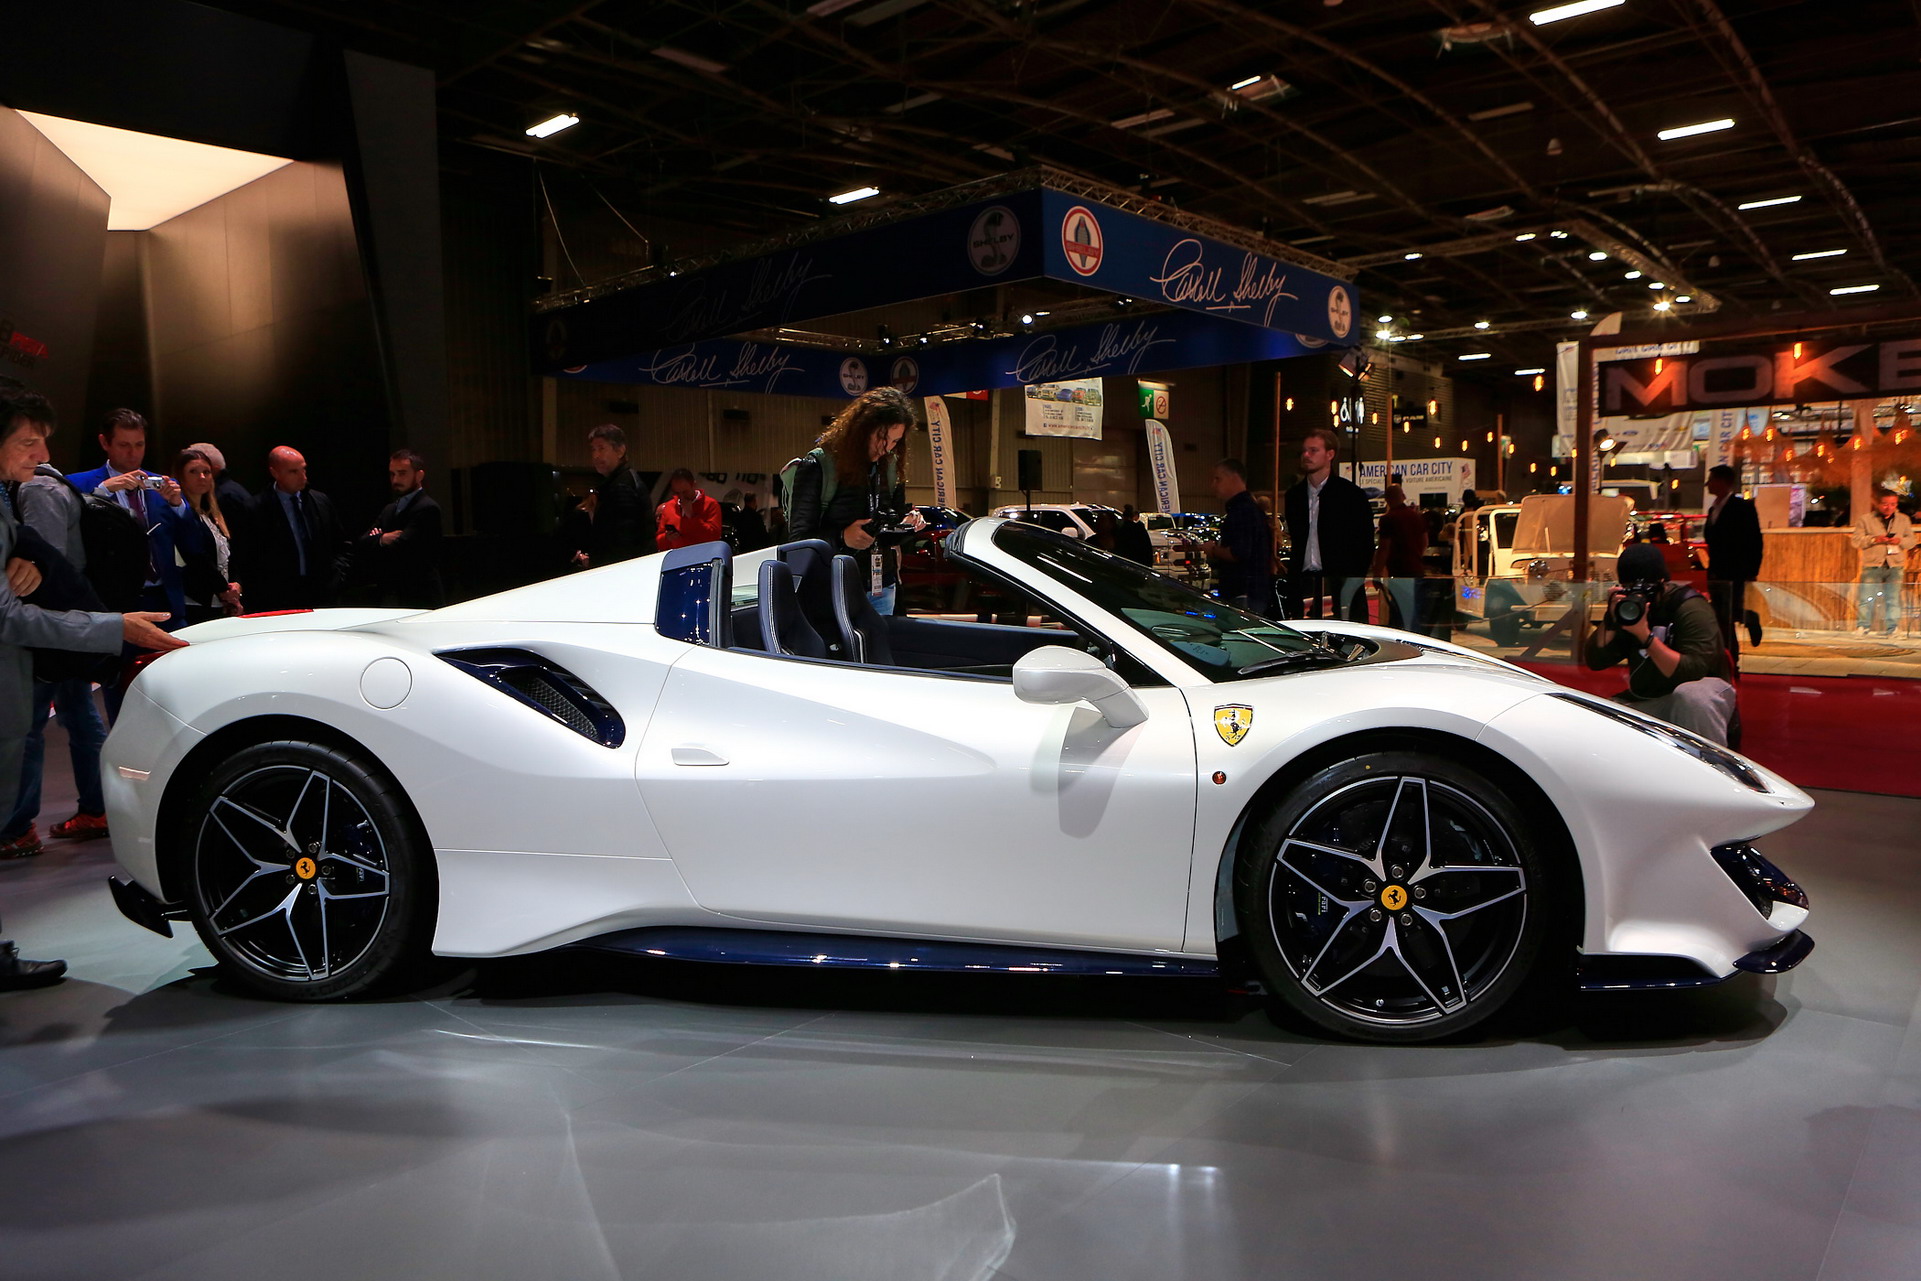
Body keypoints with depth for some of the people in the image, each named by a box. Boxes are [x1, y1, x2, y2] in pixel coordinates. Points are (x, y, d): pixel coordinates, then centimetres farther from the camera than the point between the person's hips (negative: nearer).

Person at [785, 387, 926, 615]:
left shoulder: (892, 467, 9)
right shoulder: (818, 466, -9)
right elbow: (797, 537, -11)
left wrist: (908, 524, -3)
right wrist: (842, 538, -27)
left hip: (882, 590, 5)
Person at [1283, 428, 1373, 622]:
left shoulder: (1351, 494, 1)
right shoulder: (1295, 495, 15)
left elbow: (1365, 546, 0)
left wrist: (1352, 585, -9)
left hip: (1339, 585, -4)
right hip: (1304, 583, 4)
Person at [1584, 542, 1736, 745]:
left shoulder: (1691, 608, -15)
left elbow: (1692, 671, -29)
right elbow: (1595, 661, -7)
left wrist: (1645, 635, -35)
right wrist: (1610, 619, -21)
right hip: (1642, 702, 5)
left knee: (1692, 695, -39)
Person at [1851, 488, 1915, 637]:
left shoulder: (1904, 520, 12)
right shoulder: (1865, 519, 3)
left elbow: (1911, 540, 13)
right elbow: (1856, 540, -1)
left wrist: (1900, 541, -8)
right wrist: (1874, 539, -16)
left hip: (1895, 565, 2)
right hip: (1872, 565, -2)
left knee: (1893, 598, 4)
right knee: (1866, 597, -4)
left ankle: (1892, 629, 10)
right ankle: (1862, 627, 3)